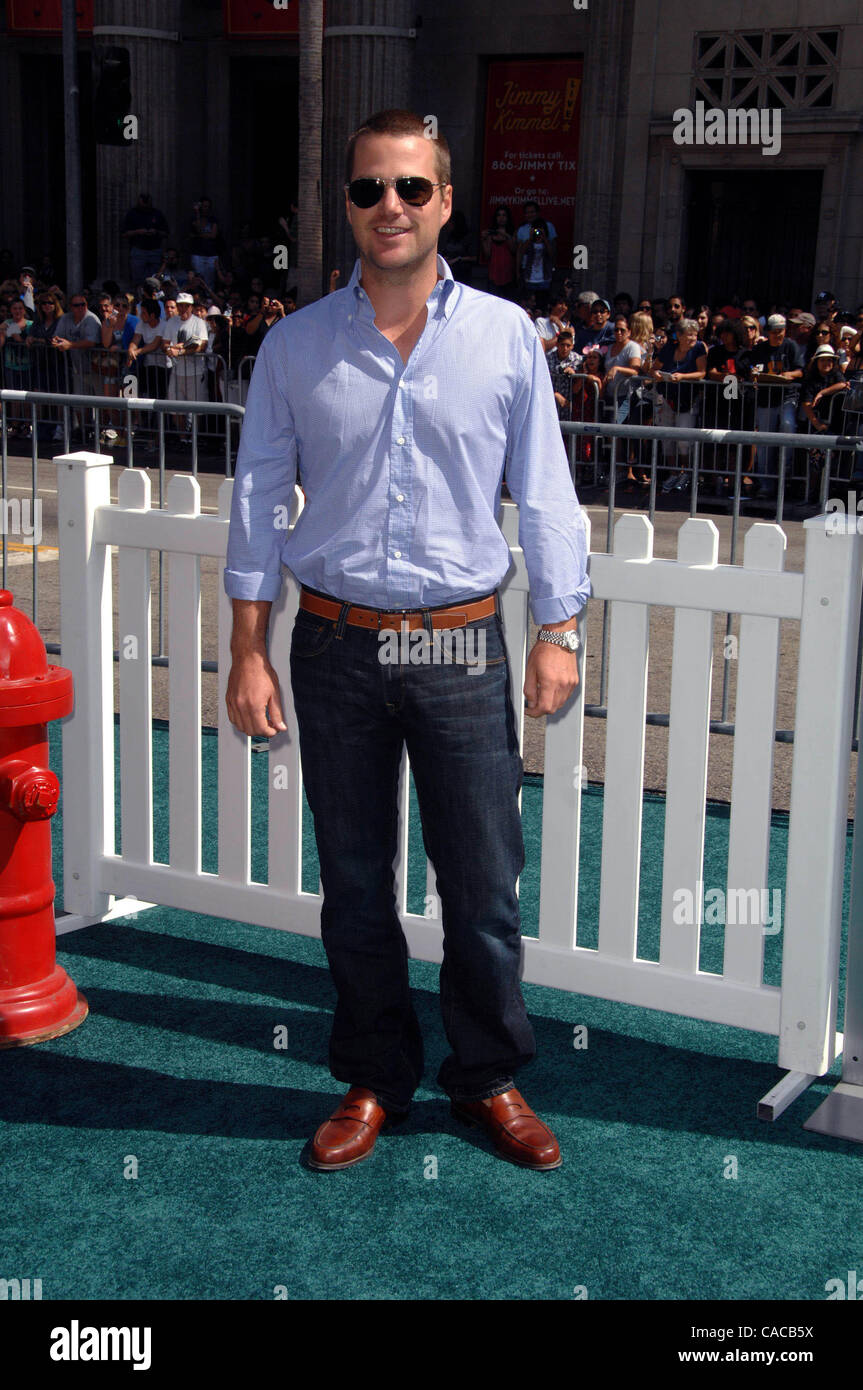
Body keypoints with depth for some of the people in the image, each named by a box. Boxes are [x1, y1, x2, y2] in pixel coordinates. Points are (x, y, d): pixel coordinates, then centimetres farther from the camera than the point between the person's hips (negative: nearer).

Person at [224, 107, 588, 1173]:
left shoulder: (507, 337, 1)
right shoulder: (295, 346, 2)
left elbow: (543, 495, 5)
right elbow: (257, 498, 4)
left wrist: (558, 632, 1)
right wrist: (249, 653, 0)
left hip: (463, 646, 0)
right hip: (337, 647, 1)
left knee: (483, 886, 6)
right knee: (354, 885, 11)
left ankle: (488, 1078, 27)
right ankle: (373, 1081, 28)